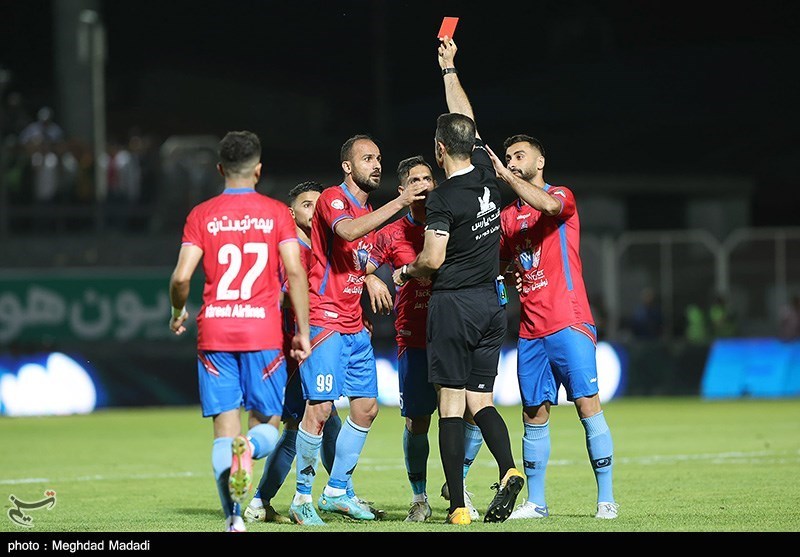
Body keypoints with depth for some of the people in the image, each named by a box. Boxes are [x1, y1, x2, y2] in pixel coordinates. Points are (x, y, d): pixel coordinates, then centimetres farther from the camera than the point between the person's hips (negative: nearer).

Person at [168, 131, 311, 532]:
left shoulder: (201, 216, 4)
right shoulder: (276, 213, 2)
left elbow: (181, 276, -5)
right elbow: (295, 272, -6)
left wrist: (178, 313, 15)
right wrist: (302, 331, 0)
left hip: (214, 333, 1)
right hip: (263, 332, -1)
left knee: (225, 428, 4)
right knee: (267, 422, 9)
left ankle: (234, 518, -8)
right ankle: (250, 448, -27)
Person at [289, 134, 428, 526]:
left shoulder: (369, 212, 18)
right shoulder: (333, 199, -9)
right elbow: (347, 231, -32)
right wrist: (398, 204, -32)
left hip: (354, 325, 9)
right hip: (324, 320, -9)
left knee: (366, 407, 8)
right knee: (320, 408, -13)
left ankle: (337, 491, 19)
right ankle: (302, 499, -4)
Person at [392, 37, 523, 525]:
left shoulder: (444, 197, -14)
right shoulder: (487, 174, 3)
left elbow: (433, 259, -18)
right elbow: (467, 120, 18)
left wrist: (406, 272, 4)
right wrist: (449, 69, 28)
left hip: (454, 302, -6)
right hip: (492, 302, 6)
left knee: (452, 404, -3)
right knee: (480, 401, 10)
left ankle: (458, 505, -7)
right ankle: (509, 471, -15)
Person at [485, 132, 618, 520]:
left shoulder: (561, 195, 1)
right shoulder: (507, 216, 18)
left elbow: (547, 205, -24)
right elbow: (502, 264, 27)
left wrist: (506, 175, -22)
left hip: (568, 323, -6)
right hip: (529, 328, 6)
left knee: (587, 404, -9)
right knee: (534, 414, 5)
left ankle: (606, 498, -6)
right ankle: (535, 502, 10)